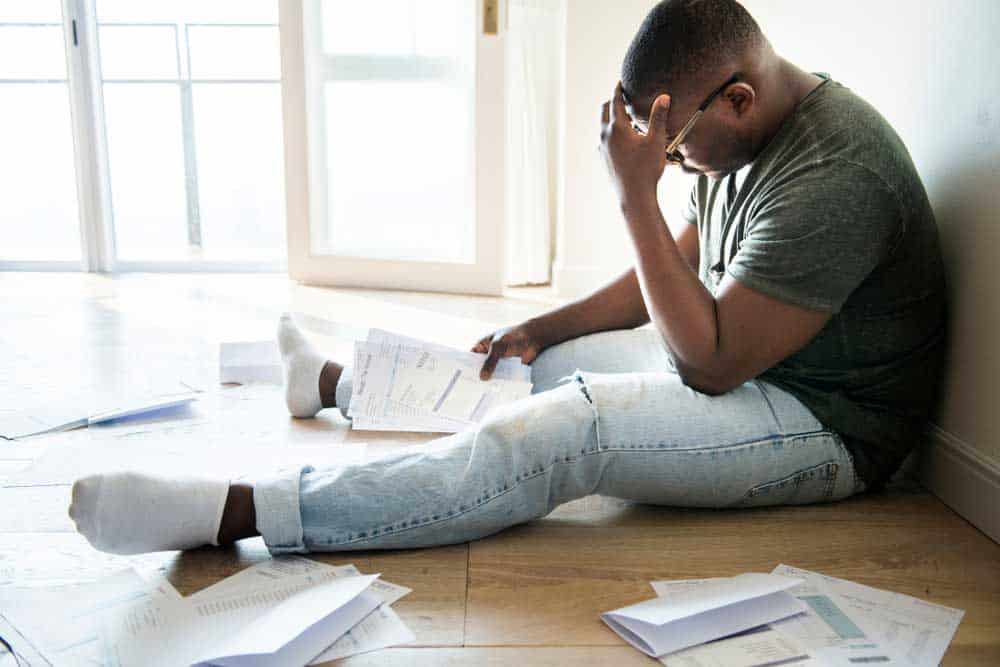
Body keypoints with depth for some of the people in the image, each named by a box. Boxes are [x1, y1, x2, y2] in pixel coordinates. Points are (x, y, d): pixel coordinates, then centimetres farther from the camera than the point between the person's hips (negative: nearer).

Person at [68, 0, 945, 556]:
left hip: (829, 425, -9)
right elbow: (676, 276, 12)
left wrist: (636, 197, -30)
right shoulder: (749, 128, 3)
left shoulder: (832, 176, -27)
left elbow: (712, 362, -28)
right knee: (540, 360, 11)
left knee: (566, 428, -30)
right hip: (739, 352, 9)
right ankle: (331, 380, 31)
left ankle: (226, 512, -30)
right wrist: (541, 329, 4)